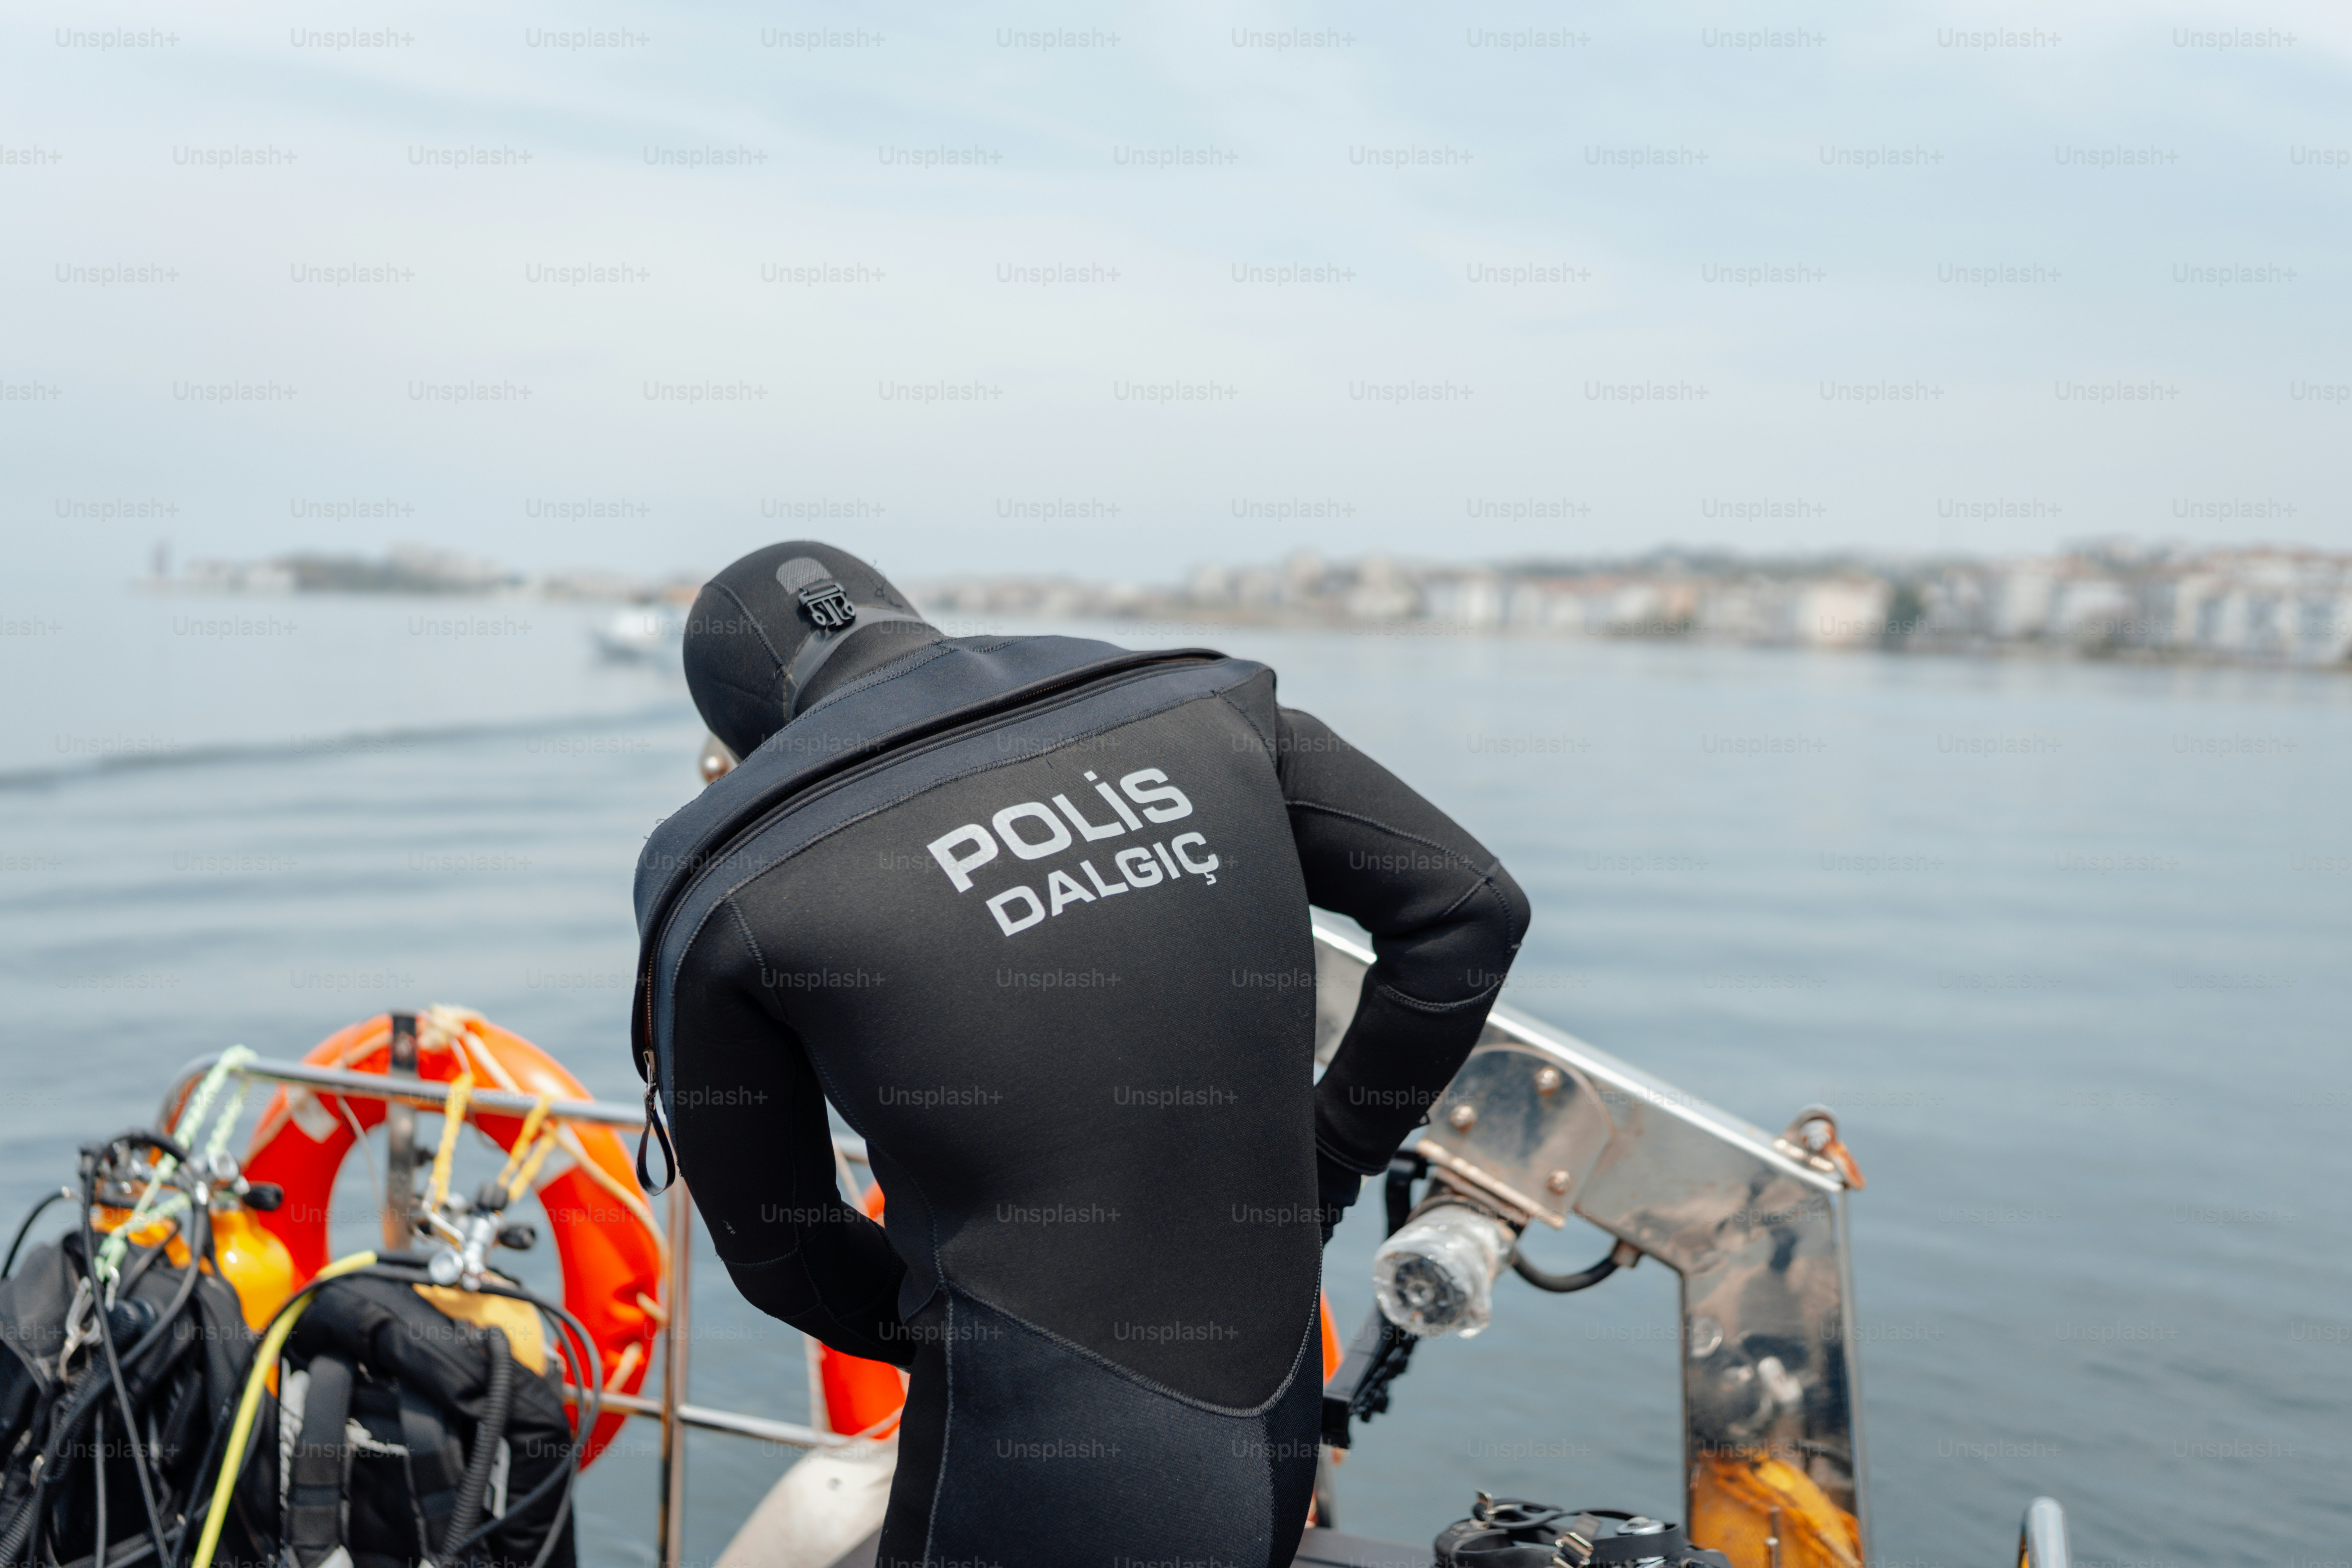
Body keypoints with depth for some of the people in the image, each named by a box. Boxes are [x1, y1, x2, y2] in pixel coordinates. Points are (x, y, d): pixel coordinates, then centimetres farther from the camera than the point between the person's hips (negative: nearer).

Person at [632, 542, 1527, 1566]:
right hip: (1267, 1452, 5)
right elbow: (1469, 906, 4)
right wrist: (1322, 1170, 11)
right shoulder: (1193, 706, 4)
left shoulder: (732, 880, -5)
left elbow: (770, 1242, 7)